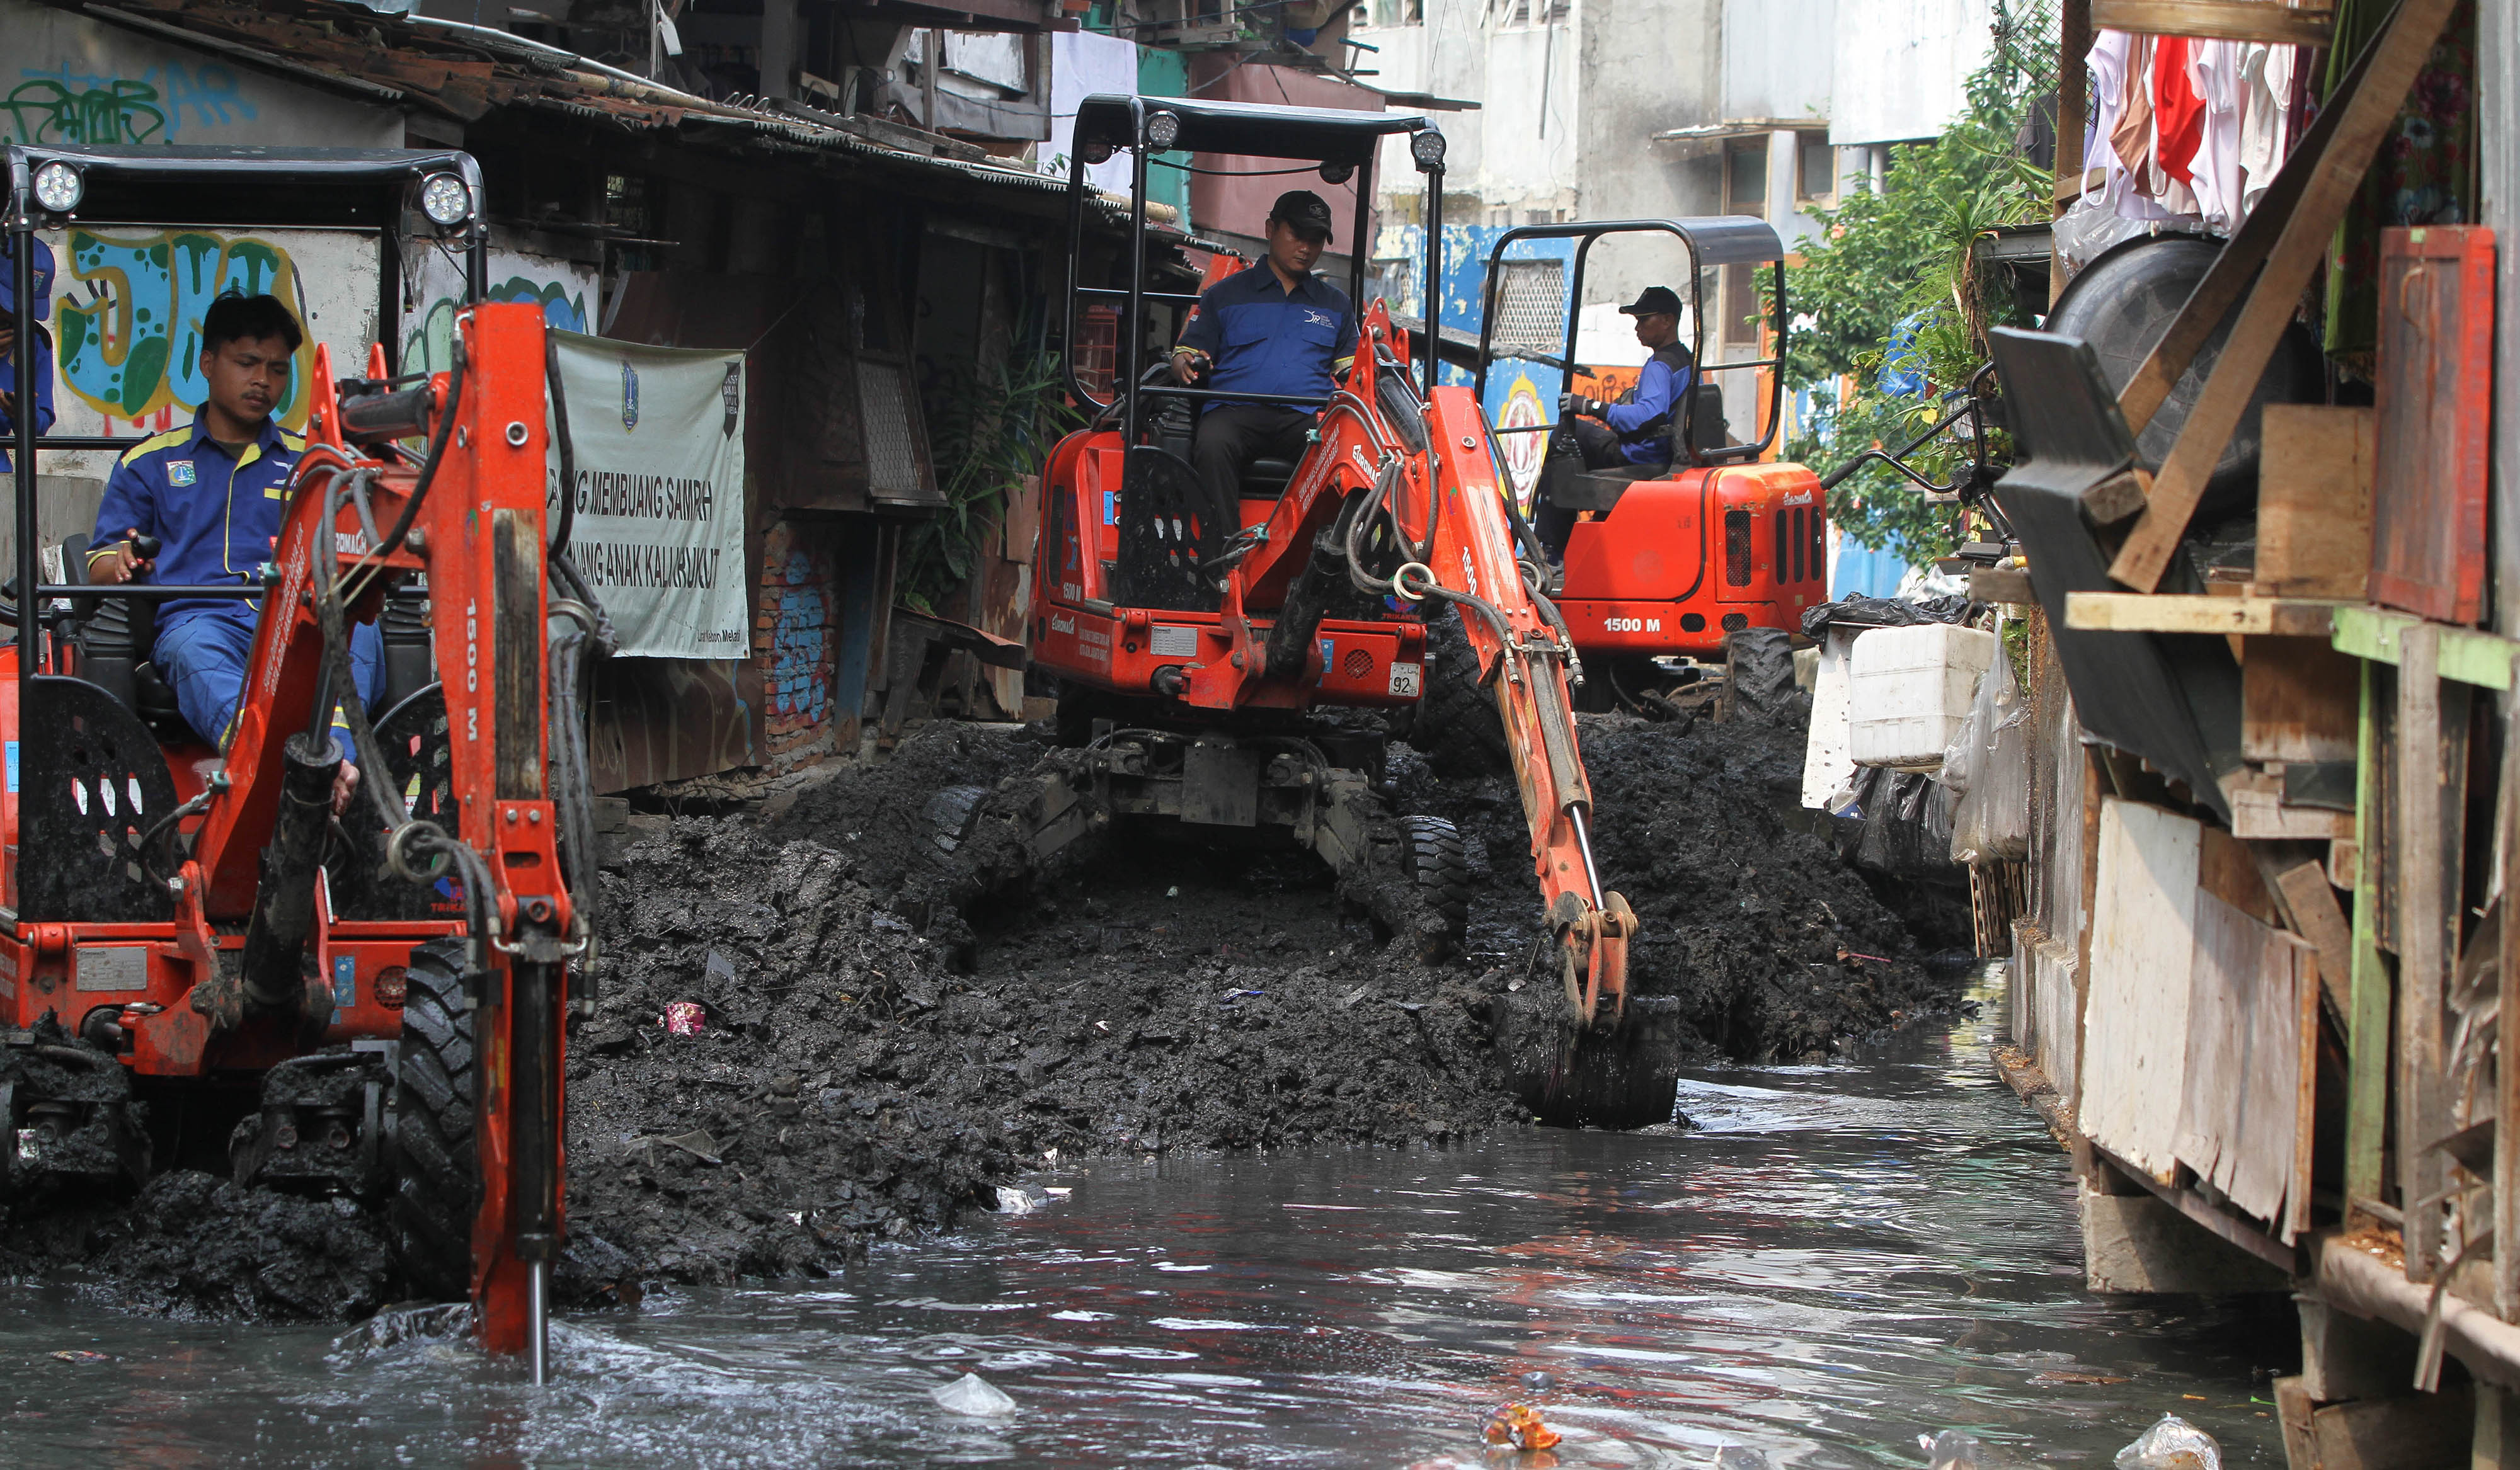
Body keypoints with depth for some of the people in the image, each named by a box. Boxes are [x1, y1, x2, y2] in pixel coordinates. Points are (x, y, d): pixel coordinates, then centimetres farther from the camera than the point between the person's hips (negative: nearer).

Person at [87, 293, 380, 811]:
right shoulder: (150, 463, 25)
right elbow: (101, 565, 17)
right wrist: (122, 562, -8)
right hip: (198, 617, -2)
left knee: (357, 630, -35)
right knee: (197, 650, -40)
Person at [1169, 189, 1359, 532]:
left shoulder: (1336, 305, 28)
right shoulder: (1226, 295, 21)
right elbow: (1185, 355, 17)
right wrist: (1187, 365, -7)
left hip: (1309, 417, 1)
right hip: (1234, 413, -1)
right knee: (1212, 444, -38)